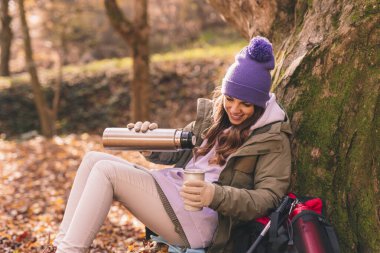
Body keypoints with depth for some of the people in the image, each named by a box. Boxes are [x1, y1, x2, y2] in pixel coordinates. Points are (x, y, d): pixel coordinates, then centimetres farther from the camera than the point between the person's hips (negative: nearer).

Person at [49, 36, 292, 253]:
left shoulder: (273, 138, -4)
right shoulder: (212, 114, 15)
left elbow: (268, 198, -13)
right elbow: (178, 151, 21)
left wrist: (215, 196, -29)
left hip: (201, 221, -8)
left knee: (106, 170, -20)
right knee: (94, 159, -6)